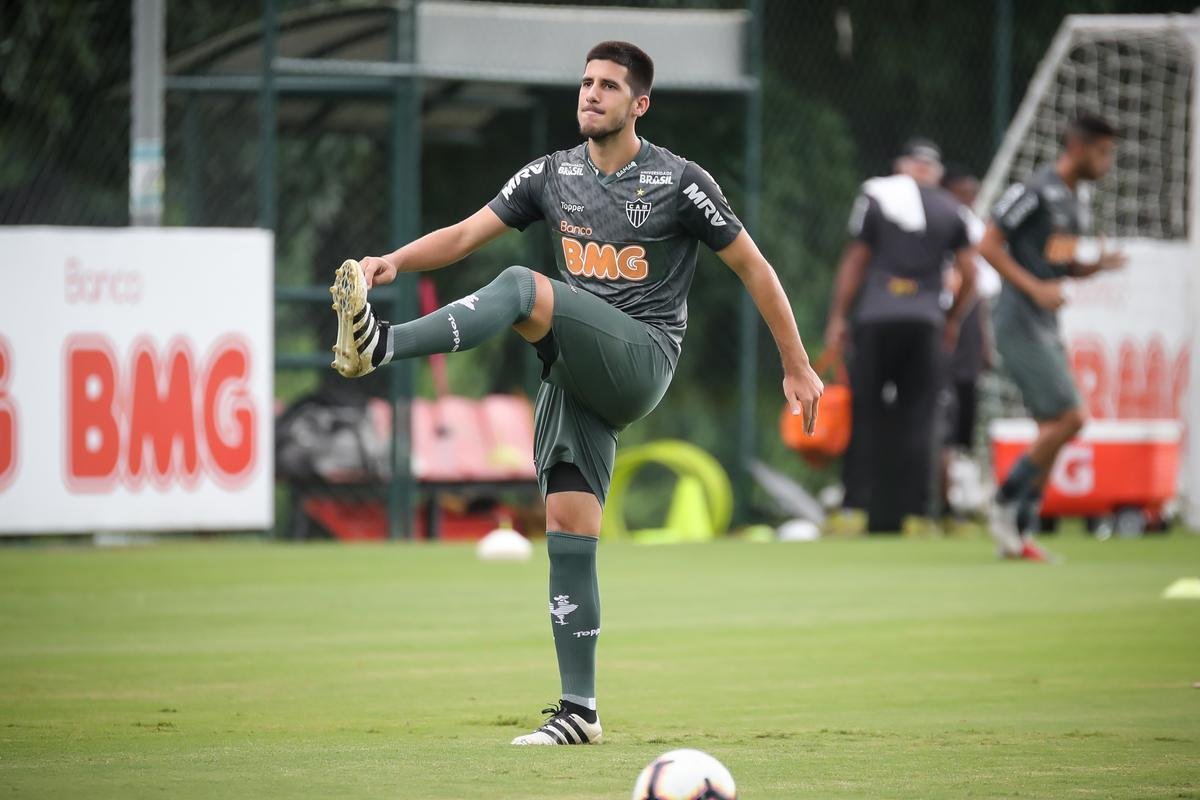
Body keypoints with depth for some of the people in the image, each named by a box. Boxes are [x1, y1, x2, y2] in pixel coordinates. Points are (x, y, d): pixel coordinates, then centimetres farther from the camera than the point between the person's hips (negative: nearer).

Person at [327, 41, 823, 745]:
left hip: (640, 357, -6)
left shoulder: (678, 182, -2)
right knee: (568, 529, -2)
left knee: (521, 287, -28)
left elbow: (753, 267, 4)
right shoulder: (554, 174, 12)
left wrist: (798, 366, 6)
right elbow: (466, 235, 10)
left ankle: (382, 345, -47)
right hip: (577, 373, 6)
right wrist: (397, 260, -10)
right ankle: (579, 711, 2)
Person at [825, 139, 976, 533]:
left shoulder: (876, 198, 4)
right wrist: (953, 320, 22)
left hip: (876, 320, -1)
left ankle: (856, 504, -6)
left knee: (865, 415, 1)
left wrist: (838, 318, 8)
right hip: (924, 321, 1)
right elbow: (968, 274, 9)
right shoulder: (949, 211, 9)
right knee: (917, 420, 3)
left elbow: (854, 263, 4)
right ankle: (913, 510, -2)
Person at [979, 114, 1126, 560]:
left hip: (1046, 327, 10)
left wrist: (1096, 267, 5)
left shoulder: (1073, 202, 16)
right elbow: (988, 245, -15)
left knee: (1053, 430, 7)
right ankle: (1007, 503, -5)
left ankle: (1019, 532, 11)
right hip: (1020, 324, -10)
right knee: (1069, 416, -16)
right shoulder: (1036, 192, -13)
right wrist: (1035, 287, -22)